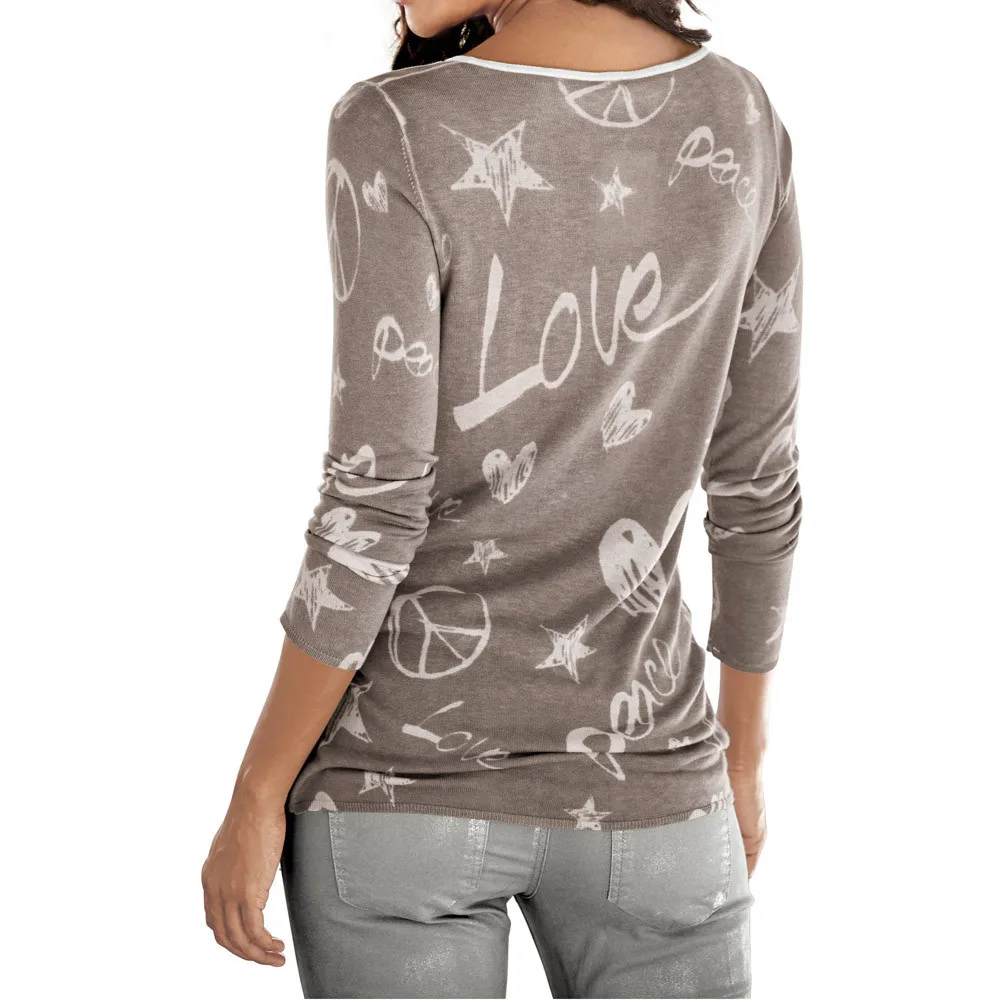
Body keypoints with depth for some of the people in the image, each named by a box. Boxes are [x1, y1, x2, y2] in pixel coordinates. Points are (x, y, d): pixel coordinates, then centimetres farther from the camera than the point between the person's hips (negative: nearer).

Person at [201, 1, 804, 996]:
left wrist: (255, 800, -7)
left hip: (403, 773, -3)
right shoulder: (740, 119, -3)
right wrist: (741, 748, 16)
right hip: (640, 784, 3)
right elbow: (758, 481, 4)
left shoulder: (396, 135, -18)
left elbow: (373, 513, -18)